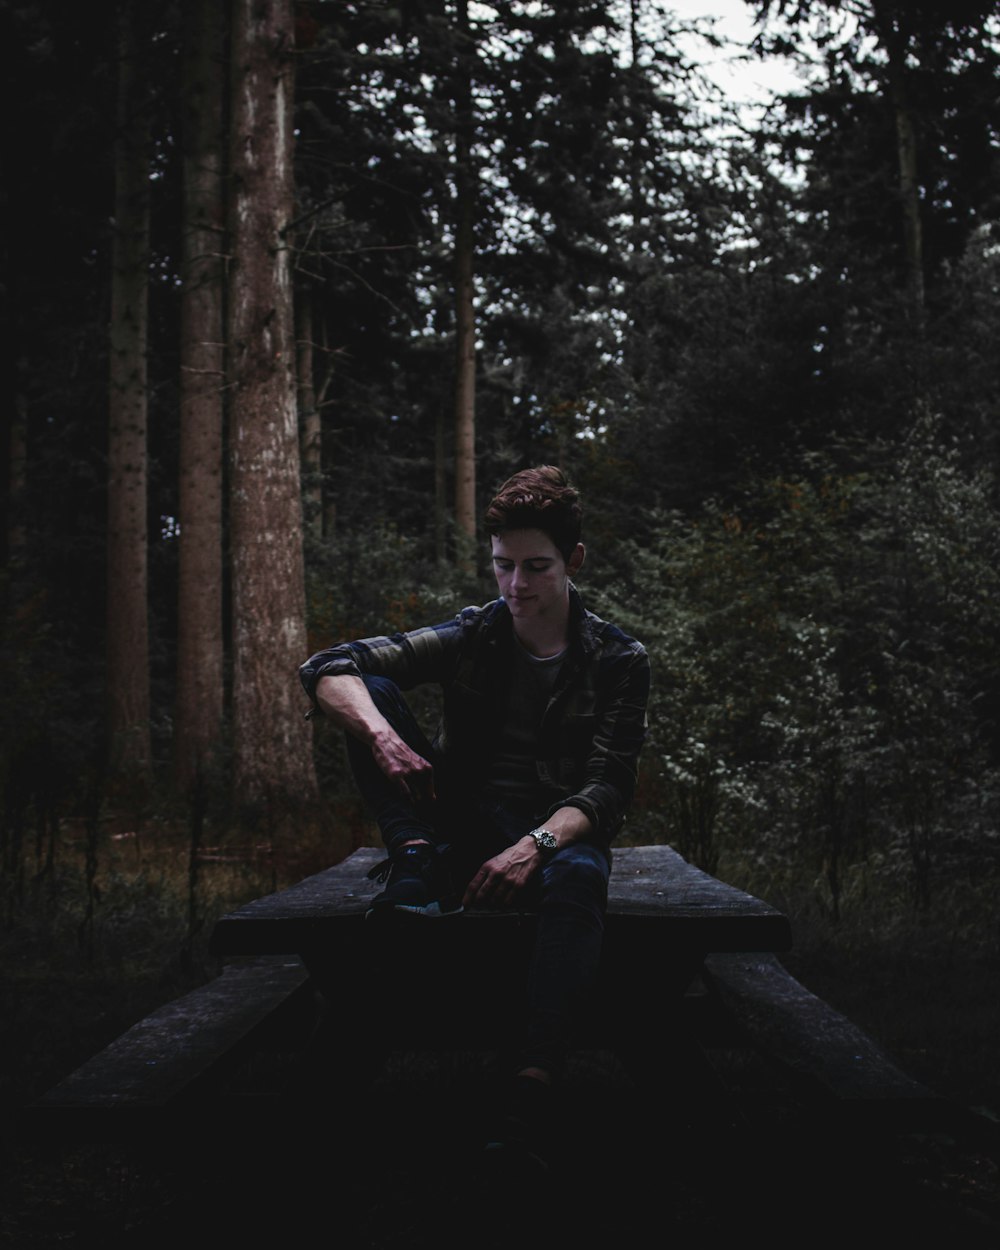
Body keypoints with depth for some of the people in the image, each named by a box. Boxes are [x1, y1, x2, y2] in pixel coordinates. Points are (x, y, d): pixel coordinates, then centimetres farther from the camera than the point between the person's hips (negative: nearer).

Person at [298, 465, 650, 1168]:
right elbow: (327, 670, -6)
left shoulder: (617, 661, 2)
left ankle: (526, 1113, -55)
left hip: (558, 836, -2)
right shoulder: (470, 639, 5)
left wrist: (536, 844, -28)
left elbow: (609, 788, -8)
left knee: (578, 875, -42)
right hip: (464, 836, 2)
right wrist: (382, 735, -28)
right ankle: (415, 873, -29)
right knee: (373, 690, -13)